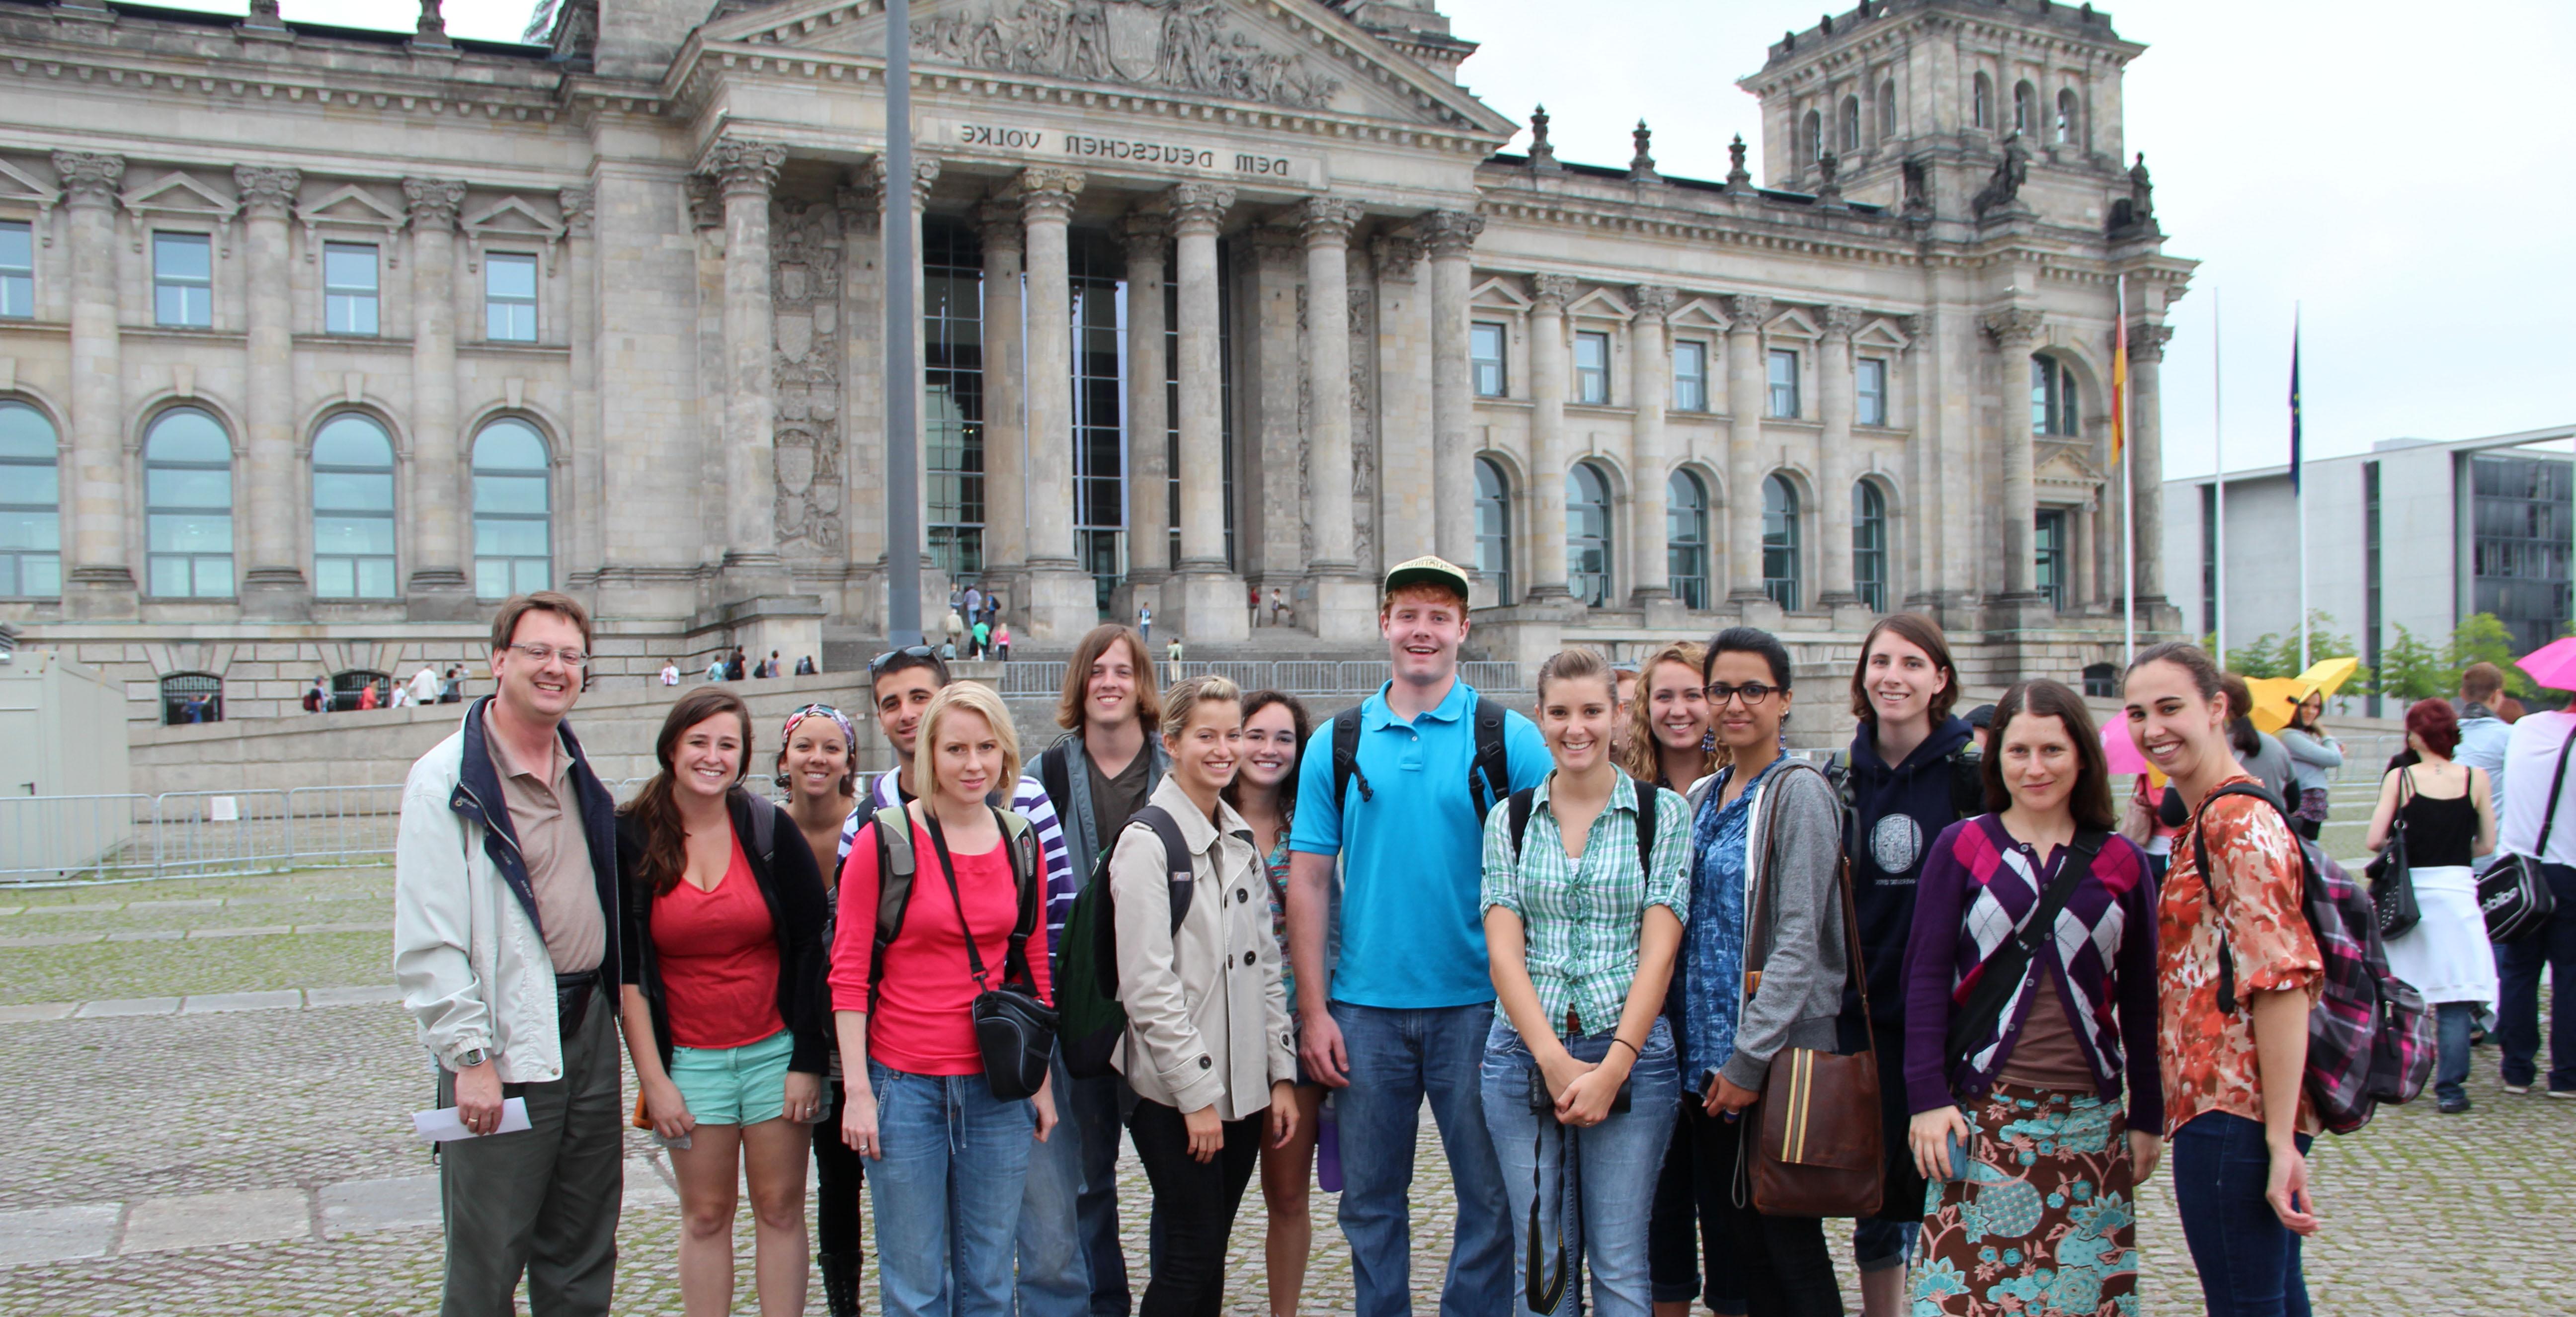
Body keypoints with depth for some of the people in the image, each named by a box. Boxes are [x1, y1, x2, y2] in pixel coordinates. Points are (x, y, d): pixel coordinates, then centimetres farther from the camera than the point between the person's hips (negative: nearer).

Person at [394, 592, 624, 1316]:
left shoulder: (581, 775, 12)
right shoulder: (448, 779, -11)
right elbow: (427, 943, -15)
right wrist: (470, 1056, -17)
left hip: (589, 1030, 7)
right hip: (505, 1047, -7)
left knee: (583, 1256, 15)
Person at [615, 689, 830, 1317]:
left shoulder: (770, 829, -4)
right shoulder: (632, 838, -4)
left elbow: (813, 949, -2)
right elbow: (625, 969, -2)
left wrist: (807, 1060, -6)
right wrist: (652, 1078, -6)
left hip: (776, 1047, 0)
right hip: (689, 1057, 0)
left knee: (781, 1209, 6)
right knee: (705, 1215, 7)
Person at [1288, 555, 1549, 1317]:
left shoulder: (1509, 740, 0)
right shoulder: (1336, 745, 5)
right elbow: (1309, 882, 5)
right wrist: (1313, 1009, -2)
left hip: (1476, 1004, -1)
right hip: (1365, 1009, 2)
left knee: (1492, 1195, 6)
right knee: (1371, 1200, 11)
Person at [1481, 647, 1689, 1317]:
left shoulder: (1663, 812, 2)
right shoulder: (1509, 819, 8)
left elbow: (1658, 951, -4)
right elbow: (1504, 952, 0)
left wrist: (1614, 1066, -13)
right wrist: (1555, 1059, -12)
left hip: (1630, 1053, -2)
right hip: (1525, 1054, 2)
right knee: (1543, 1261, 7)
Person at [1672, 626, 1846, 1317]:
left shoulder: (1798, 791, -9)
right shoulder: (1703, 798, 13)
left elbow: (1798, 940, -15)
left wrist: (1751, 1059, -18)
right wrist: (1705, 1056, 8)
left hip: (1779, 1059, -7)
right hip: (1707, 1056, 7)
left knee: (1787, 1247, 1)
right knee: (1729, 1236, 12)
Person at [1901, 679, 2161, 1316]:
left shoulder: (2121, 863, 7)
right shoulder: (1961, 847, 1)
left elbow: (2140, 1001, 10)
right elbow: (1925, 976, -2)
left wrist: (2148, 1118, 8)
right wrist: (1927, 1096, -9)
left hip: (2090, 1121, 2)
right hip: (1981, 1116, -2)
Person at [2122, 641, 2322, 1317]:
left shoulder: (2237, 823, -16)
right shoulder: (2207, 820, 15)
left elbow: (2282, 981, -22)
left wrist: (2281, 1140, -24)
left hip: (2232, 1113, -10)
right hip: (2231, 1108, 10)